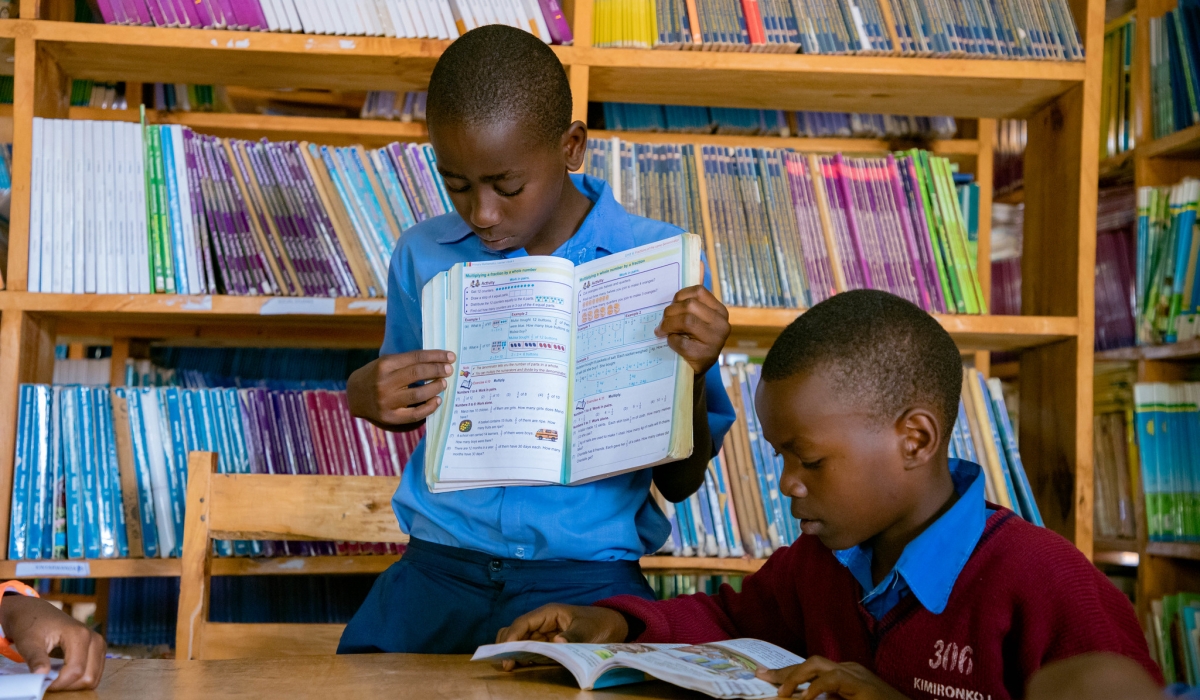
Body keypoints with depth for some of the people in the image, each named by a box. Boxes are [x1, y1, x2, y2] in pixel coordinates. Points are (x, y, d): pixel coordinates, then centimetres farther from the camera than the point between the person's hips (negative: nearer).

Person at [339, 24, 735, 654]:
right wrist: (362, 397, -1)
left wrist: (690, 374, -15)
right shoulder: (423, 256, 5)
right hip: (443, 558, 3)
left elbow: (680, 483, 4)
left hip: (586, 569, -2)